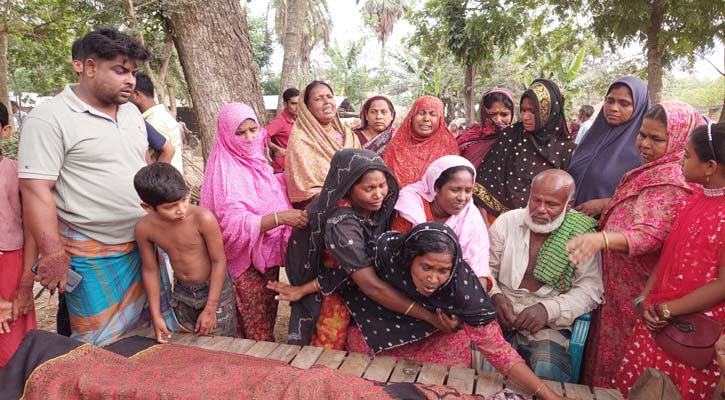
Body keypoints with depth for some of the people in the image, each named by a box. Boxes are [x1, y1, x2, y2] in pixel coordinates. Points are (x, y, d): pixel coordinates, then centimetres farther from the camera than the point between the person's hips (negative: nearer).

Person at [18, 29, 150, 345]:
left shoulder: (132, 112, 9)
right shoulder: (49, 118, -13)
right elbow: (35, 191, -16)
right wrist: (53, 254, -19)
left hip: (145, 242, 7)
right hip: (94, 254, -6)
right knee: (100, 347, 4)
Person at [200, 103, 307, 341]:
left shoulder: (257, 162, 4)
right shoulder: (224, 172, -18)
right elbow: (234, 224, -26)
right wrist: (280, 217, -35)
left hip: (267, 256, 7)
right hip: (245, 261, -7)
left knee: (268, 318, 22)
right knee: (258, 330, 6)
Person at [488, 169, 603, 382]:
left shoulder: (583, 235, -1)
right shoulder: (506, 222, 5)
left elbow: (590, 289, -5)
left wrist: (548, 309, -18)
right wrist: (495, 296, -11)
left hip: (550, 324, -1)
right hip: (501, 316, 2)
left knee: (547, 372, -30)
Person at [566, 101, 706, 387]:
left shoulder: (671, 180, -22)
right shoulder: (655, 170, 9)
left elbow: (649, 235, -34)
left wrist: (602, 239, -50)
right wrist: (605, 205, 11)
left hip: (636, 288, -9)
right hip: (620, 279, 9)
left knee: (620, 350, 9)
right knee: (611, 344, 22)